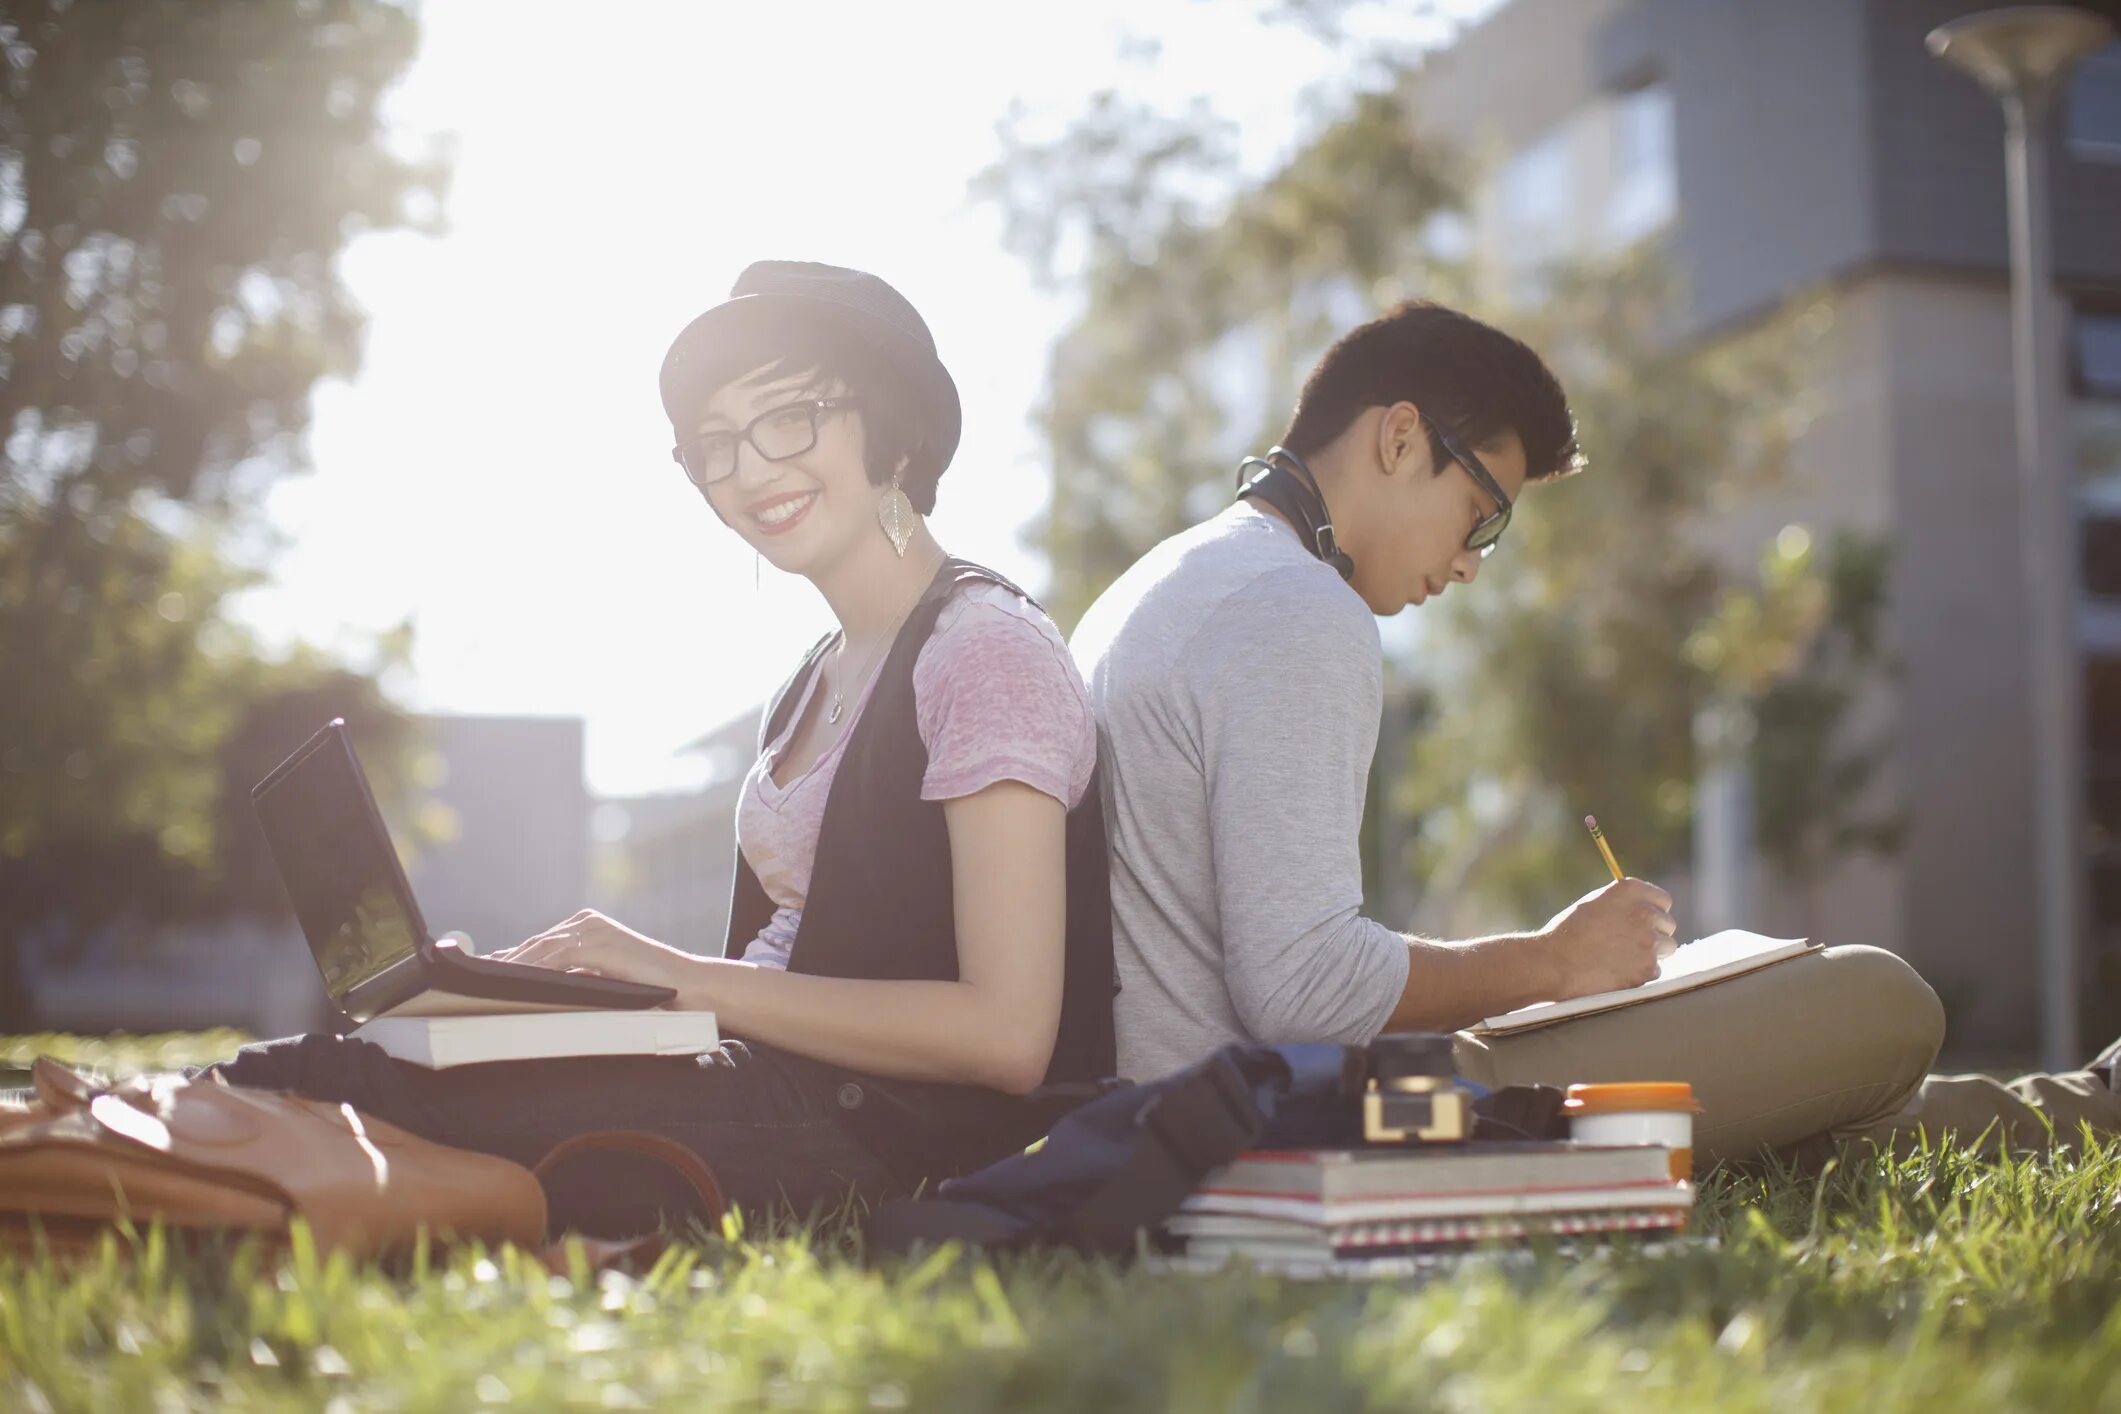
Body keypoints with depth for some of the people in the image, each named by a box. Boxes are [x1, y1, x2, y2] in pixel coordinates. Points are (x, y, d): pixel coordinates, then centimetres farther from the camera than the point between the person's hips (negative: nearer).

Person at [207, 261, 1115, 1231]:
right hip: (786, 1093, 8)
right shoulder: (818, 679, 18)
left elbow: (1004, 1034, -18)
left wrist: (686, 976, -14)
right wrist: (603, 972, -1)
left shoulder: (985, 646, -11)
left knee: (371, 1092, -18)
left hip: (902, 1136, -8)